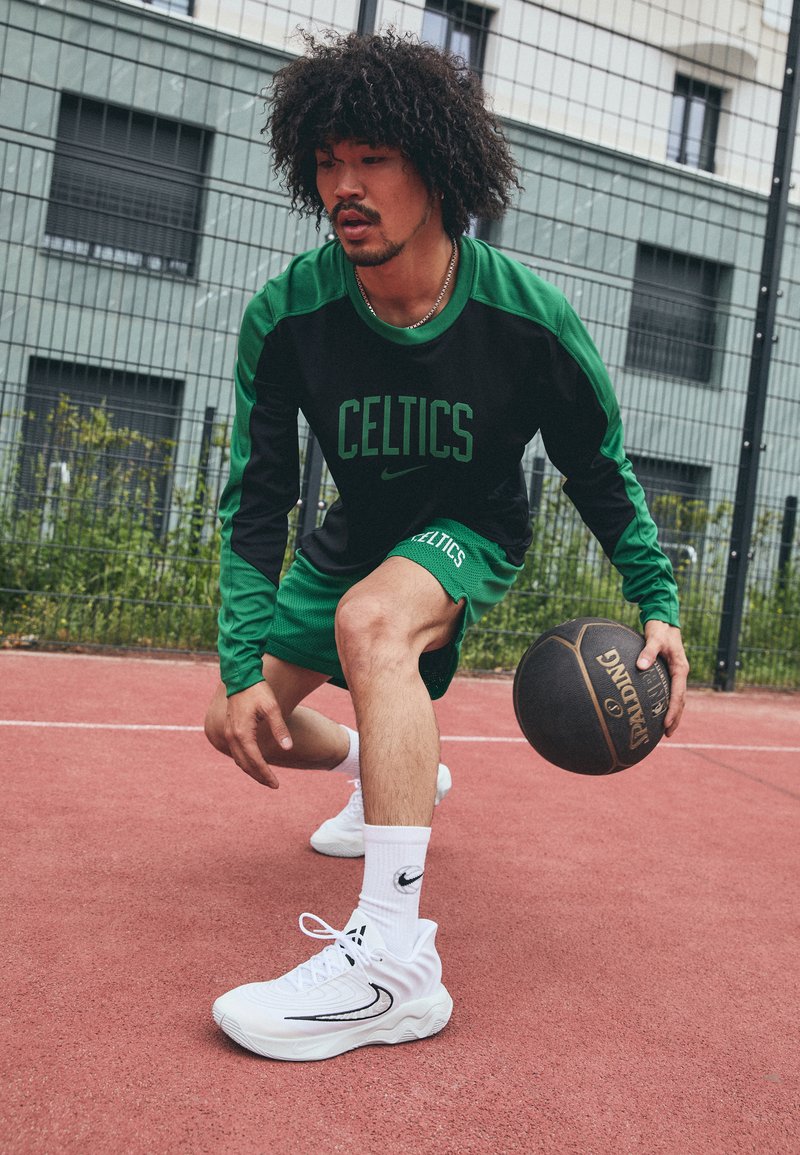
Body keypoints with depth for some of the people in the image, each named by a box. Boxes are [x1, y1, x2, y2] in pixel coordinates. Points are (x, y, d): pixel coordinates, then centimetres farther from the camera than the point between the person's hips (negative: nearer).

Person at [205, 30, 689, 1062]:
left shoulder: (528, 319, -25)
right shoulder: (286, 316, -22)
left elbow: (600, 473, -10)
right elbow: (255, 500, -16)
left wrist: (657, 606, -17)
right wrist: (242, 666, -22)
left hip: (473, 531, -4)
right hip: (354, 533, 5)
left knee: (372, 617, -38)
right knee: (237, 723, 8)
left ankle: (396, 958, -37)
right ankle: (396, 774, 39)